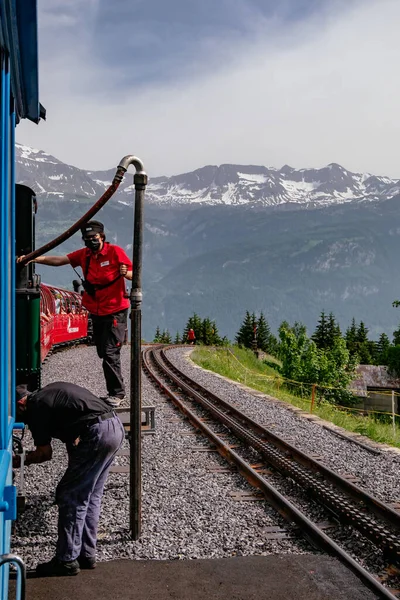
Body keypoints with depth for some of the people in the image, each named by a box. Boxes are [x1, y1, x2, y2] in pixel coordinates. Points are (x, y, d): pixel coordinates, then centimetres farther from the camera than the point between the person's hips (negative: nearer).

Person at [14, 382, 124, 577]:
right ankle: (86, 555, 24)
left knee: (69, 496, 1)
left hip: (98, 434, -10)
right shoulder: (47, 394, 22)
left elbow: (45, 454, 0)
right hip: (115, 427, 10)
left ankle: (67, 560, 6)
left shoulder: (36, 407, -4)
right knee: (90, 497, 17)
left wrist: (19, 461, 14)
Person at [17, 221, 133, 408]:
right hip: (96, 313, 7)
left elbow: (132, 275, -11)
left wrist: (125, 273, -34)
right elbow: (59, 260, 1)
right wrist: (33, 259, -9)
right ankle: (115, 390, 26)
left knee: (110, 353, -11)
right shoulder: (84, 255, 6)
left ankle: (116, 394, -1)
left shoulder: (115, 252, -10)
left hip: (115, 311, -6)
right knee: (103, 353, 12)